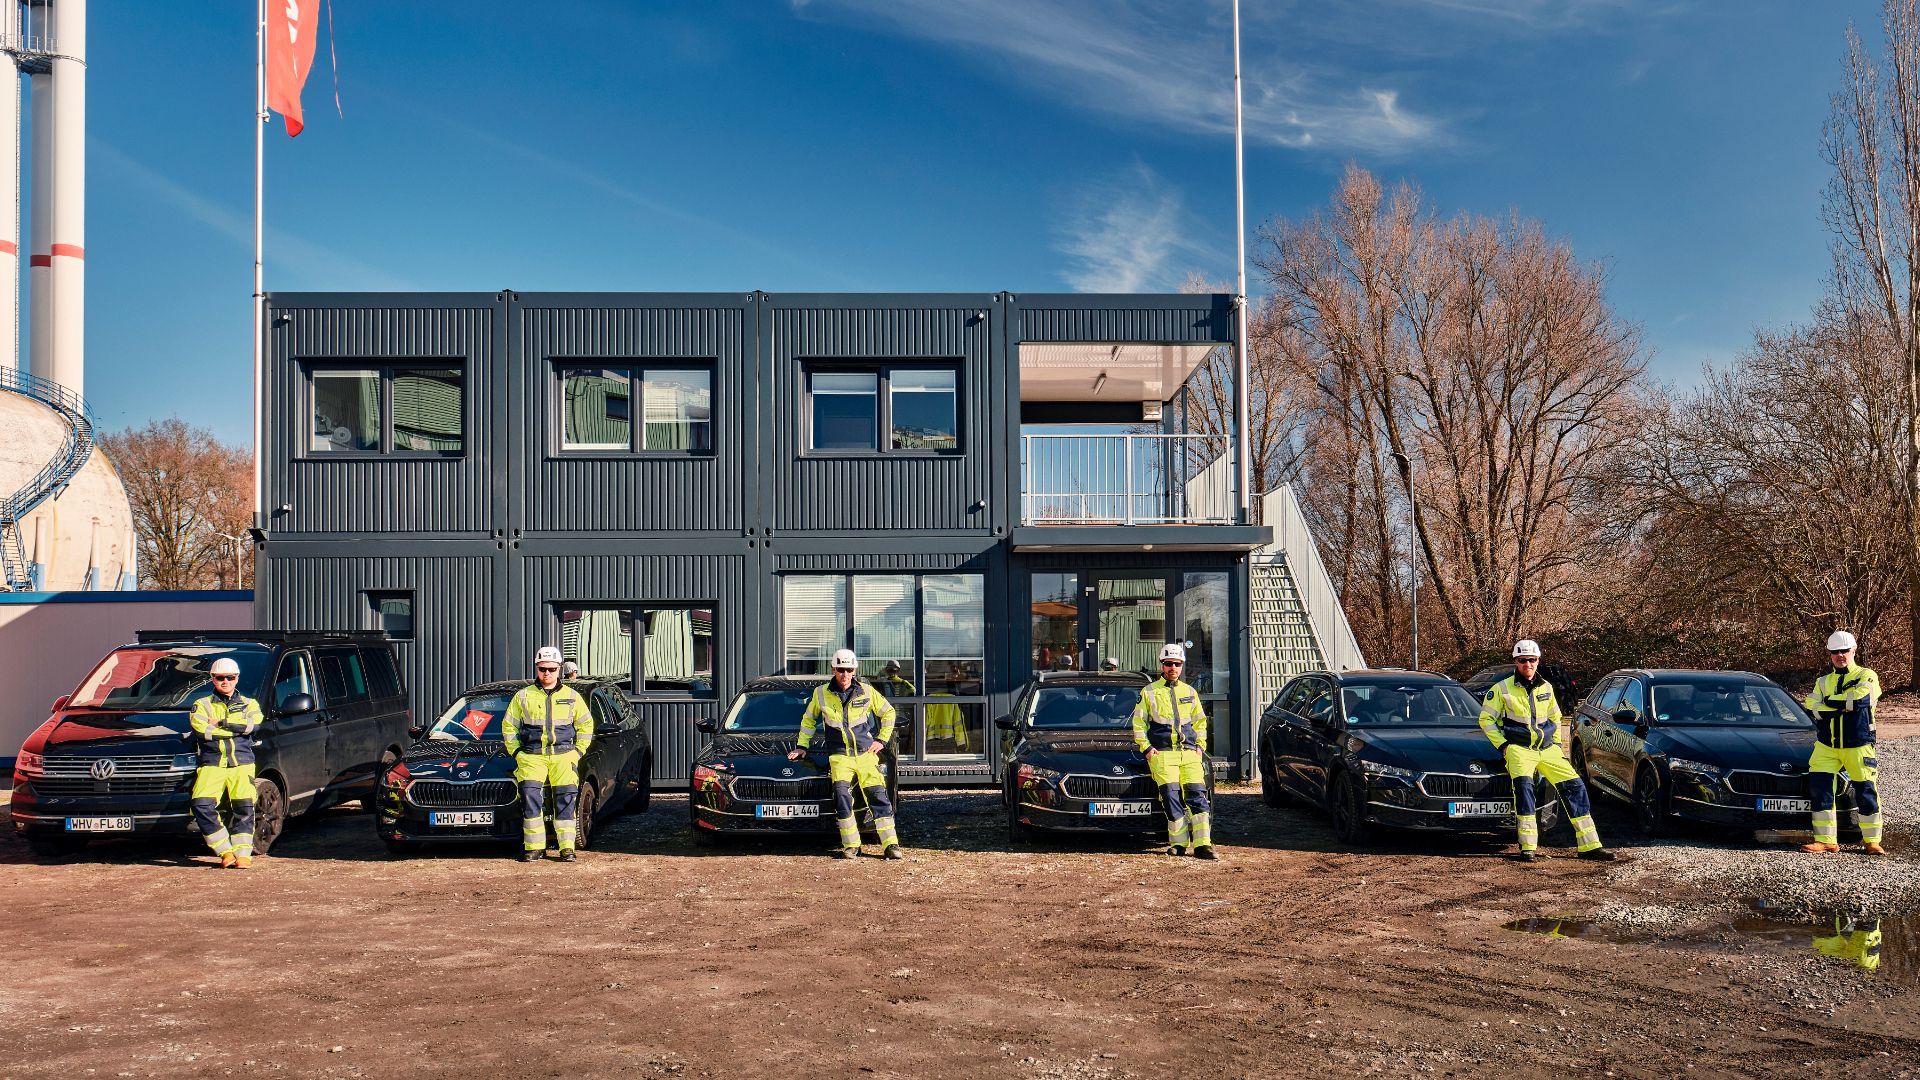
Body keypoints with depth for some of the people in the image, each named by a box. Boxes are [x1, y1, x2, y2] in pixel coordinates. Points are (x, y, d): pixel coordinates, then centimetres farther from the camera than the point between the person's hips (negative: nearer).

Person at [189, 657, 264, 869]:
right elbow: (202, 730, -5)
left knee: (244, 805, -15)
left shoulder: (249, 704, 18)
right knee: (202, 804, -20)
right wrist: (238, 728, -2)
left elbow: (254, 724, -5)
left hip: (241, 764, 0)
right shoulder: (202, 705, 16)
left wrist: (221, 723, -5)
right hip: (212, 764, 0)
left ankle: (243, 854, -8)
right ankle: (226, 852, -10)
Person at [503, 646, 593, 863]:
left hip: (564, 755, 1)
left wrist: (578, 751, 7)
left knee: (566, 797, -9)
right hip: (531, 756, 0)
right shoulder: (523, 696, 10)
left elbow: (586, 725, 18)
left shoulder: (572, 696, 12)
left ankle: (567, 847, -2)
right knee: (530, 795, -16)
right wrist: (517, 753, 4)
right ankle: (534, 847, -9)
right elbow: (508, 727, 14)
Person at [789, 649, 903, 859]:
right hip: (839, 755, 0)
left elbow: (888, 713, 16)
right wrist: (802, 746, 17)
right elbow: (808, 719, 19)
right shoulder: (821, 693, 3)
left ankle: (890, 845, -3)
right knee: (841, 795, -18)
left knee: (878, 796, -6)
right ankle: (851, 846, -9)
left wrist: (882, 740, 10)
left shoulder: (866, 692, 3)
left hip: (866, 753, 0)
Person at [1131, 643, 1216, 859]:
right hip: (1162, 753, -2)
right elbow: (1138, 723, 8)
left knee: (1197, 795, -9)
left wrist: (1200, 746, 12)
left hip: (1190, 753, 2)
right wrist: (1146, 748, -3)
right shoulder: (1149, 692, 9)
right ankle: (1179, 842, -2)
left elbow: (1200, 721, 26)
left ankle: (1202, 844, -12)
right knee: (1171, 796, -10)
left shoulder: (1189, 692, 19)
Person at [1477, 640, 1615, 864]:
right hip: (1519, 750, -5)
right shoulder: (1502, 689, -4)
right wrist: (1503, 745, -7)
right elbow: (1486, 719, 0)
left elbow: (1555, 718, 24)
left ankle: (1589, 846, 6)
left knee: (1575, 787, -3)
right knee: (1523, 786, -29)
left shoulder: (1546, 687, 10)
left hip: (1548, 749, 5)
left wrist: (1557, 744, 13)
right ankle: (1528, 848, -26)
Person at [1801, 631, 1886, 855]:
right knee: (1819, 788, -6)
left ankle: (1872, 841, 13)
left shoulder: (1867, 676, 5)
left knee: (1866, 791, 0)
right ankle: (1826, 840, 0)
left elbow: (1859, 699, -16)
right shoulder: (1823, 682, 16)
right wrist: (1845, 704, -11)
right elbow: (1812, 708, -2)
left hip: (1858, 746, -3)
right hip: (1826, 746, 3)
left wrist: (1829, 701, -5)